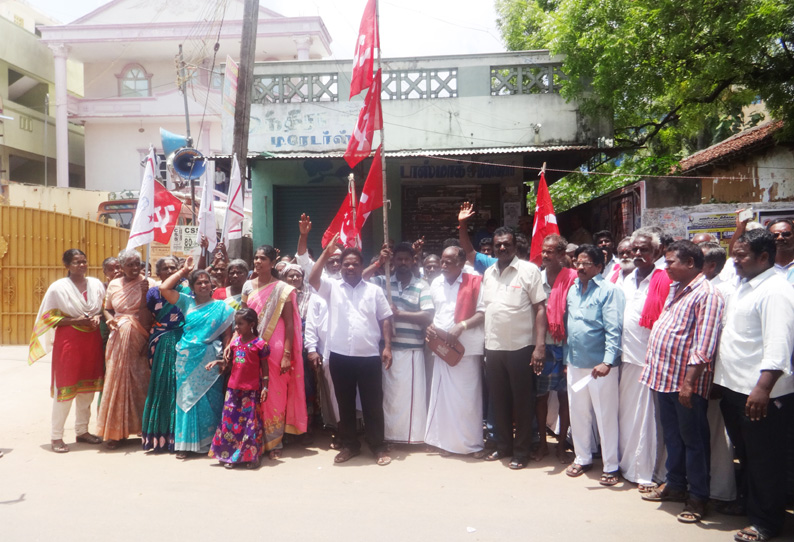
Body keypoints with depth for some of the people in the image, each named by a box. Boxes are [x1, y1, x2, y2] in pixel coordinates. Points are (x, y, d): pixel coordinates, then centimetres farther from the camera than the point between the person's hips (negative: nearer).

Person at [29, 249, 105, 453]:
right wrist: (75, 320, -17)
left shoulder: (96, 284, 5)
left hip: (92, 340, 4)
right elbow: (49, 317, -6)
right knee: (65, 388, 0)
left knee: (88, 387, 11)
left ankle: (82, 430, 24)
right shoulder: (58, 288, -6)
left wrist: (97, 318, -5)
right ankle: (56, 436, 11)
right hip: (69, 341, -4)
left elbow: (104, 308, 16)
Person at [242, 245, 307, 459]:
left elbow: (289, 324, -7)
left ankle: (274, 442, 14)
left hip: (275, 348, -4)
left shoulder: (283, 289, -5)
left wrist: (287, 355, -13)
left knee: (274, 395, 2)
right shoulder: (248, 286, 9)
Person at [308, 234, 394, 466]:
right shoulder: (332, 287, 7)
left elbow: (385, 319, 7)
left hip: (369, 356, -1)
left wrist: (387, 347, -1)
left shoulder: (374, 290, 7)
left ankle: (378, 446, 18)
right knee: (345, 404, 11)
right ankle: (349, 445, 25)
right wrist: (327, 253, -12)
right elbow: (312, 279, -10)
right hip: (340, 356, 1)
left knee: (373, 404, 5)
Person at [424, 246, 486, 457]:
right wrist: (430, 326, 3)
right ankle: (448, 441, 20)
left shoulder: (474, 283, -6)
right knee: (443, 395, 8)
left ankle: (474, 443, 13)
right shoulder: (435, 284, 11)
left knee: (468, 396, 0)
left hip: (467, 348, -5)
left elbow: (483, 313, -8)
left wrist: (462, 325, -21)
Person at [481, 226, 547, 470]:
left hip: (521, 347, -5)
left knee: (522, 402, 5)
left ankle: (521, 451, 18)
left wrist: (540, 345, -16)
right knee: (499, 400, 14)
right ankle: (503, 445, 29)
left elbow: (540, 309, -9)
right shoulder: (488, 273, 10)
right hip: (493, 347, 5)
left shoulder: (529, 270, -6)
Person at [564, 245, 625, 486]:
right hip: (575, 363, 6)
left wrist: (607, 361, -23)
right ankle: (583, 458, 33)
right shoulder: (572, 289, 9)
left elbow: (613, 330, -16)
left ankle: (610, 466, 19)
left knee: (606, 416, 5)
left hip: (600, 365, -6)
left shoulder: (609, 291, -10)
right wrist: (566, 357, 13)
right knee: (578, 414, 16)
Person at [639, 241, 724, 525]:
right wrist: (653, 367, 17)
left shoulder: (706, 294, -15)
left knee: (693, 440, 4)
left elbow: (704, 345, -21)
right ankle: (675, 485, 33)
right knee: (672, 435, 19)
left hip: (686, 382, -8)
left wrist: (689, 381, -24)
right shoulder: (676, 289, 13)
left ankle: (698, 497, 17)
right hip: (664, 376, 9)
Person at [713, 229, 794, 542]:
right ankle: (746, 503, 38)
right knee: (744, 454, 22)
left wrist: (763, 389, -28)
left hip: (759, 394, -9)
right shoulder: (743, 287, 14)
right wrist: (721, 379, 19)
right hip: (733, 388, 9)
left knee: (764, 460, 5)